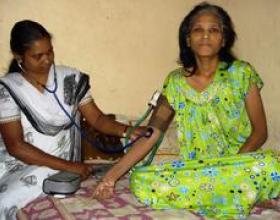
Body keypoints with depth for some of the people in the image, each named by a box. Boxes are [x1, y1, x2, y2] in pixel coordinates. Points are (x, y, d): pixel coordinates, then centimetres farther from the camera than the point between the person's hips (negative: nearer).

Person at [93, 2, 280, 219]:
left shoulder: (242, 73, -1)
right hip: (194, 169, 3)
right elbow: (151, 134, 1)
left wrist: (232, 165, -18)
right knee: (141, 182, -26)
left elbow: (260, 130, -1)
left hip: (240, 164, -3)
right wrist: (113, 174, -7)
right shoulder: (175, 82, 3)